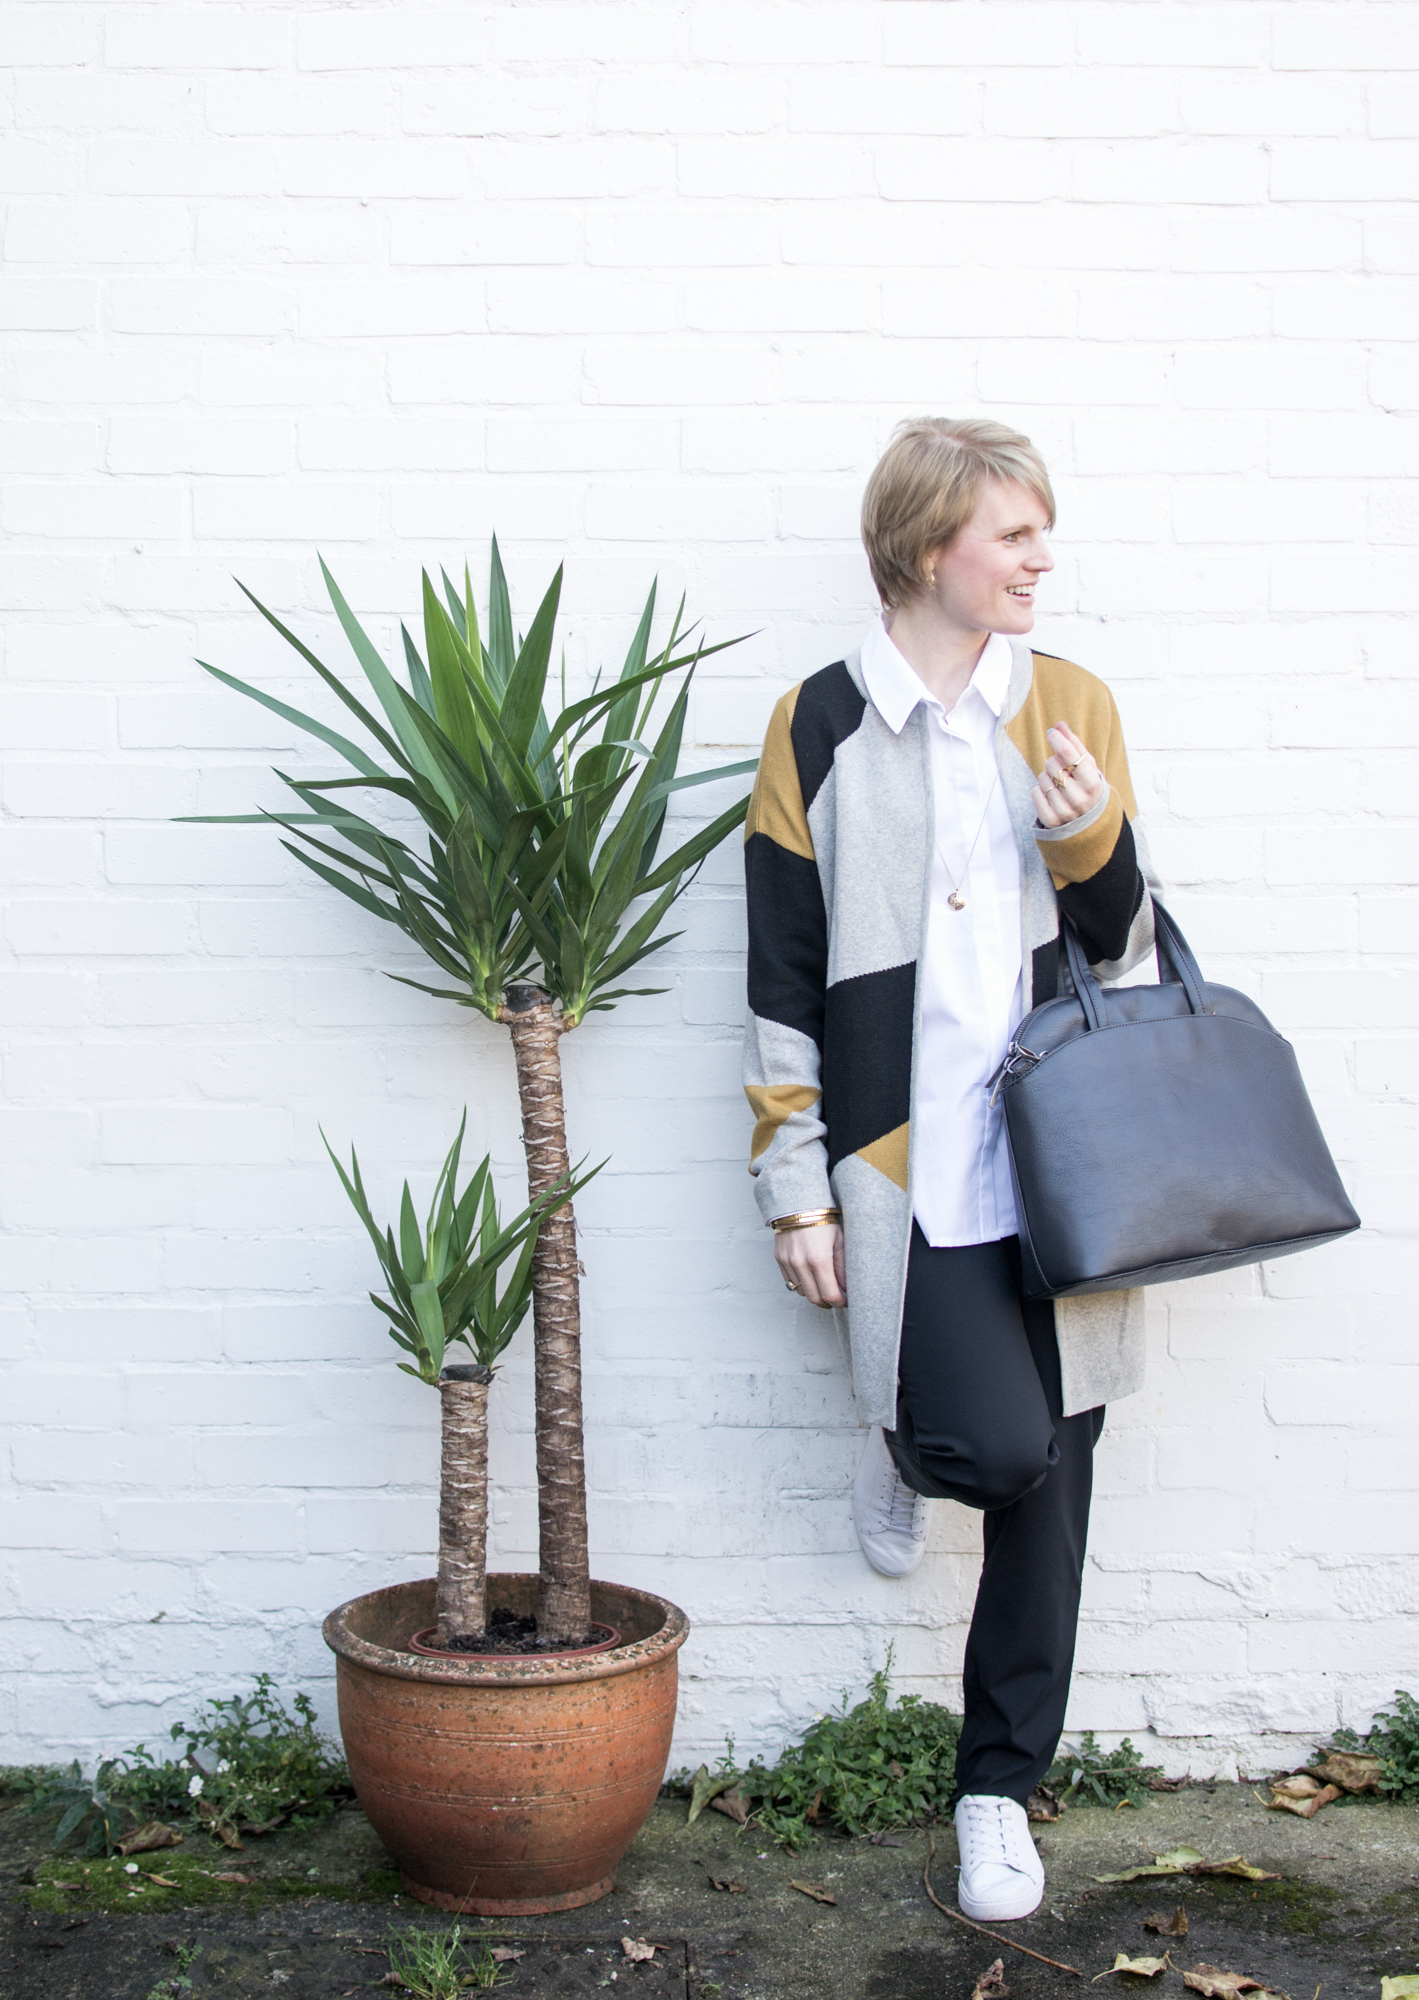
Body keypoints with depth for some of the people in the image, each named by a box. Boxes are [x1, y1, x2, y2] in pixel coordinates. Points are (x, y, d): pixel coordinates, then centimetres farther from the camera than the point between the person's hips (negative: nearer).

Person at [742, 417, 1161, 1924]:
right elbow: (783, 976, 3)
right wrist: (794, 1188, -1)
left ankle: (1000, 1788, 26)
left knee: (1046, 1489, 7)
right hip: (905, 1165, -3)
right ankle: (904, 1447, 18)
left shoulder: (1071, 707, 9)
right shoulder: (818, 727, 2)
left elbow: (1126, 944, 13)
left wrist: (1094, 836, -9)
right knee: (1001, 1444, -19)